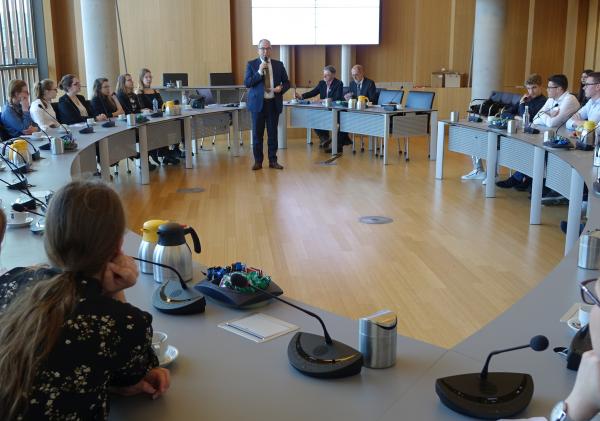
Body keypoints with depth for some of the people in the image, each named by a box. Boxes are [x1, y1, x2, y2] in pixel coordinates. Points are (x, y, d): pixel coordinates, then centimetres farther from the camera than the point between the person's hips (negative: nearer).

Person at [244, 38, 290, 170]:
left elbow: (286, 82, 12)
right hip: (258, 103, -1)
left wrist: (281, 88, -9)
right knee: (257, 134, 3)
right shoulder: (251, 64, 3)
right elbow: (247, 83, -6)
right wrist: (259, 72, -16)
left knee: (273, 133, 5)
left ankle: (273, 160, 14)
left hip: (274, 103, 2)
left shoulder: (278, 64, 9)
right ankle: (258, 161, 12)